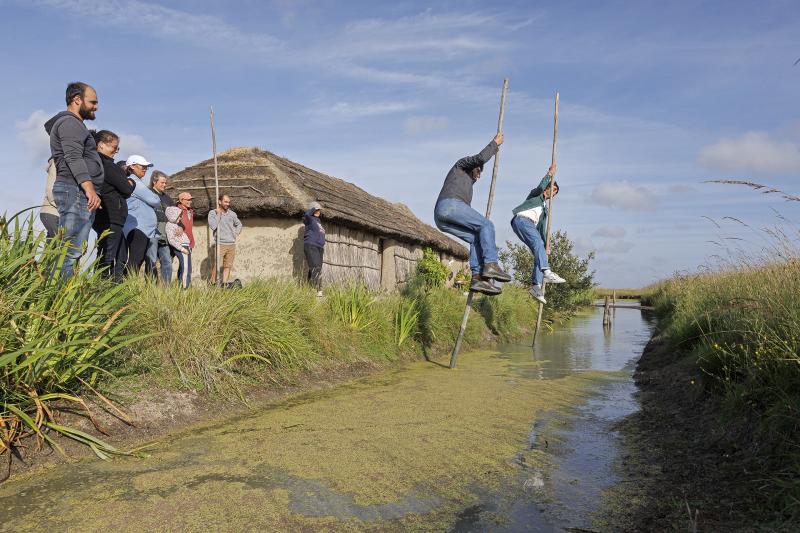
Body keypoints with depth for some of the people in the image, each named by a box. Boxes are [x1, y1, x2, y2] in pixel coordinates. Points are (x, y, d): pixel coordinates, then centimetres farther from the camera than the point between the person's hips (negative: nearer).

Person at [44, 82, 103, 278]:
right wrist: (90, 189, -25)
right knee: (72, 251, -17)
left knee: (72, 250, 5)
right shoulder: (69, 122, -4)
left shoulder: (74, 124, 28)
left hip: (81, 193, 11)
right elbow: (74, 158, -17)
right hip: (76, 191, -11)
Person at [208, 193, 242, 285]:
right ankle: (213, 284, 2)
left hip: (231, 244, 4)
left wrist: (236, 234, 10)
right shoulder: (212, 213, -1)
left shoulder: (232, 214, 9)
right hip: (219, 244, -4)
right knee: (216, 266, -6)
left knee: (227, 266, 7)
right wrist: (218, 213, -11)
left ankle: (224, 284, 13)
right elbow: (213, 226, -16)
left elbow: (239, 224, 25)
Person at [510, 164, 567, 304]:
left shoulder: (545, 208, 36)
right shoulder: (536, 195, 20)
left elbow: (542, 228, 29)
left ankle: (535, 286, -16)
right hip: (521, 220, -7)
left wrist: (546, 245, 19)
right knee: (537, 242, -30)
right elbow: (541, 187, -7)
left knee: (540, 250, -9)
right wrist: (550, 174, 7)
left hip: (531, 225, 8)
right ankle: (546, 272, -49)